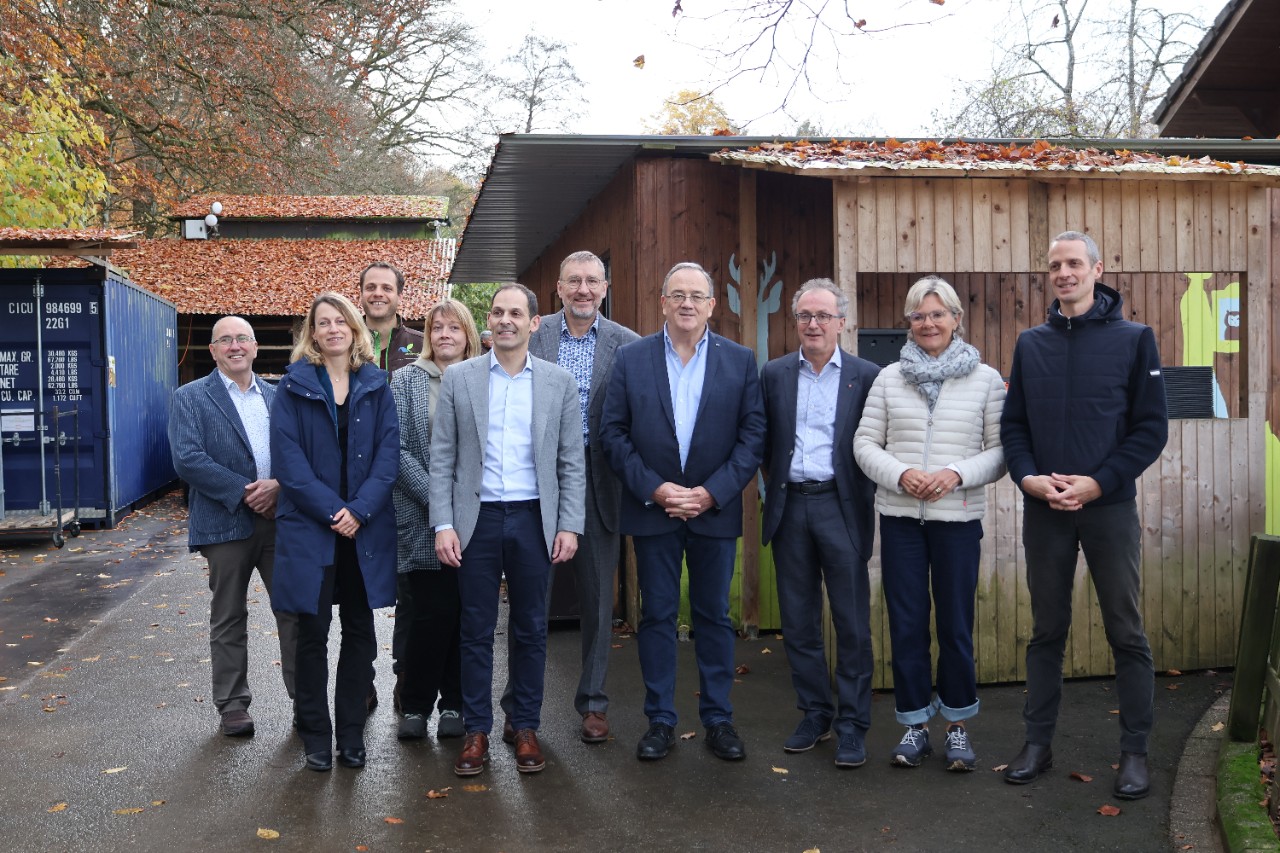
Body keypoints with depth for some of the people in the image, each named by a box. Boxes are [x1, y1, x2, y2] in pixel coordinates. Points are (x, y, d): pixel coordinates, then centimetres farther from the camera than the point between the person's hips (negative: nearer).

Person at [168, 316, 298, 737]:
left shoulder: (278, 396, 13)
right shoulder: (191, 398, 1)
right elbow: (187, 459, -11)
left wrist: (279, 485, -11)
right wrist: (243, 492, -16)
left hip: (280, 518, 3)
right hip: (227, 524, -3)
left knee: (295, 610, 3)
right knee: (229, 620, 7)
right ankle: (232, 706, 17)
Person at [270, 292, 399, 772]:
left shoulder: (375, 386, 7)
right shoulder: (294, 385, 1)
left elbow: (388, 452, 0)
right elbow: (288, 457, -7)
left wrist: (361, 510, -13)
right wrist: (332, 510, -15)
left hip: (366, 529, 2)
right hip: (309, 529, -2)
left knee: (359, 631, 7)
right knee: (312, 631, 3)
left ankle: (352, 733, 18)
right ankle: (316, 736, 15)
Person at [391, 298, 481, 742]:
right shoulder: (406, 381, 5)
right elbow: (398, 449, -3)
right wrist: (436, 498, -12)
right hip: (423, 519, -2)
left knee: (464, 611, 5)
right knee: (433, 610, -3)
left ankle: (454, 702, 19)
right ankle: (415, 704, 13)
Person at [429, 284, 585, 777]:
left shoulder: (559, 383, 4)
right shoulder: (458, 379, 3)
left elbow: (571, 462, 4)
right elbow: (441, 458, 2)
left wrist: (569, 526, -3)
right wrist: (443, 524, -5)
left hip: (533, 519, 0)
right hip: (477, 518, 0)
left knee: (530, 629, 8)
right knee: (476, 630, 5)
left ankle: (526, 728, 19)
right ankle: (476, 731, 15)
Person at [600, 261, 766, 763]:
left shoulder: (740, 361, 3)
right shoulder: (631, 358, 2)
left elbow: (753, 435, -1)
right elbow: (613, 433, -1)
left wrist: (712, 492, -11)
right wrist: (653, 488, -11)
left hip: (715, 510, 0)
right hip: (652, 509, 0)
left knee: (714, 616, 8)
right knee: (657, 616, 6)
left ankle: (718, 719, 19)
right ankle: (660, 721, 16)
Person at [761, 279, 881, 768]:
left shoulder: (866, 376, 0)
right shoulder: (774, 375, 8)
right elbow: (762, 441, 12)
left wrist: (866, 495, -3)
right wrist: (773, 487, 4)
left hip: (841, 507, -3)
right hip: (789, 507, 3)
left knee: (852, 622, 0)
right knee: (798, 619, 9)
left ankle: (852, 724, 10)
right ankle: (815, 713, 22)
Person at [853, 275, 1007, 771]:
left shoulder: (986, 379, 3)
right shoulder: (889, 379, 7)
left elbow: (1001, 451, 1)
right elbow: (865, 443, 5)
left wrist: (957, 473, -16)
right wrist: (900, 474, -12)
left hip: (958, 517, -1)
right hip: (900, 516, 1)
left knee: (956, 624, 5)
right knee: (906, 623, 5)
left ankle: (958, 726, 21)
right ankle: (915, 725, 18)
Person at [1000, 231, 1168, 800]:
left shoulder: (1133, 339, 0)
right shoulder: (1031, 344, 10)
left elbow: (1152, 427, -3)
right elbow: (1012, 424, 9)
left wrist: (1097, 483, -13)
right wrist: (1029, 477, -9)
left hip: (1109, 505, -2)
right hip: (1043, 509, 3)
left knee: (1127, 633, 3)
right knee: (1046, 630, 10)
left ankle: (1135, 751, 14)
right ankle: (1037, 743, 19)